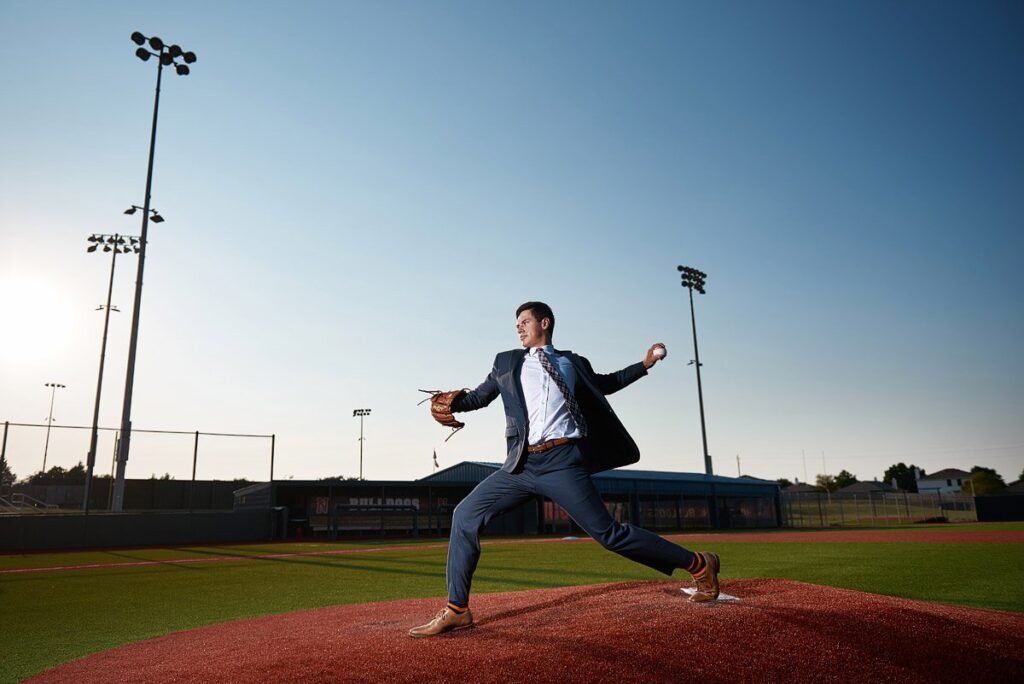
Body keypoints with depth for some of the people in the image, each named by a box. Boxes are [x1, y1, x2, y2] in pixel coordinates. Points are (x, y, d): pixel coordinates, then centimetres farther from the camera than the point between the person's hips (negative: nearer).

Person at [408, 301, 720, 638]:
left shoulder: (572, 363, 16)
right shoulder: (506, 362, 17)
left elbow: (603, 384, 32)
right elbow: (480, 396, 16)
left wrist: (645, 364, 23)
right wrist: (453, 402, -6)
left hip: (562, 462, -3)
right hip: (522, 464, 3)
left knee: (609, 533, -8)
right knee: (465, 515, -5)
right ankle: (457, 610, 6)